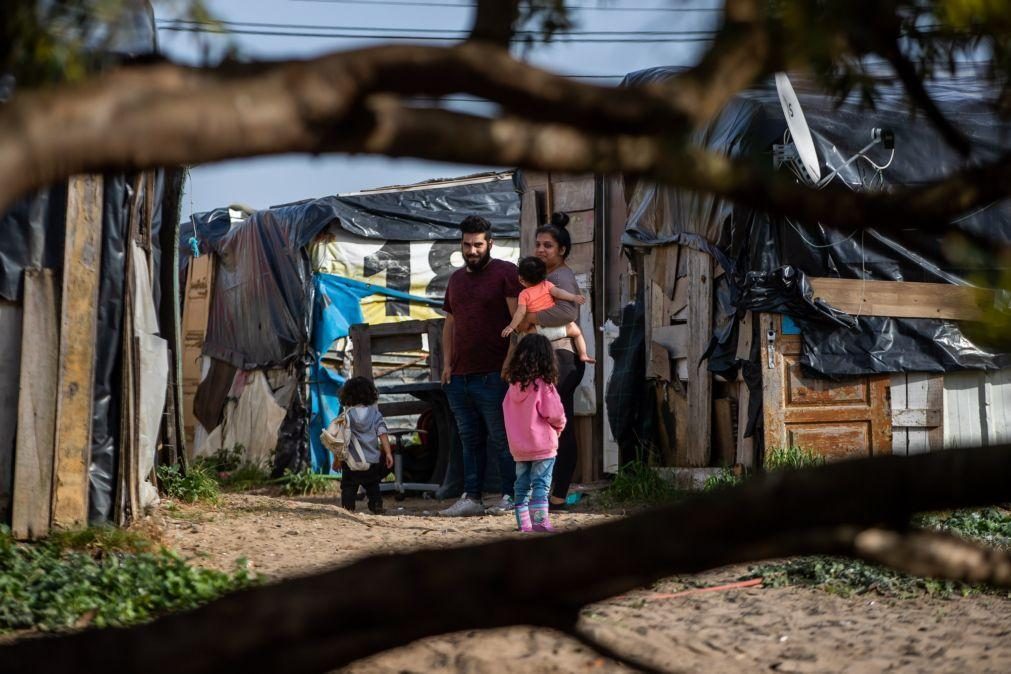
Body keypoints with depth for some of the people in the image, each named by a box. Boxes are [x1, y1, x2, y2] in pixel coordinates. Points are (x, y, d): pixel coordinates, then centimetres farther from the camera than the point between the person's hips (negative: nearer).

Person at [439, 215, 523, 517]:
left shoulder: (505, 273, -3)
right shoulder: (456, 278, 18)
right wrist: (447, 363, 12)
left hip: (493, 375, -7)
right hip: (459, 376, 7)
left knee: (501, 439, -3)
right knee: (470, 440, 9)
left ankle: (511, 495, 2)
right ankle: (471, 497, 12)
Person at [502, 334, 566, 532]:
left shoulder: (513, 386, 4)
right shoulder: (544, 385, -14)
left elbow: (506, 411, 13)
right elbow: (555, 413, -16)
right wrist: (559, 426, 7)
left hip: (518, 447, 6)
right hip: (542, 445, -6)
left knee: (522, 485, 11)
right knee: (541, 485, -3)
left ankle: (523, 524, 13)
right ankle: (540, 522, -9)